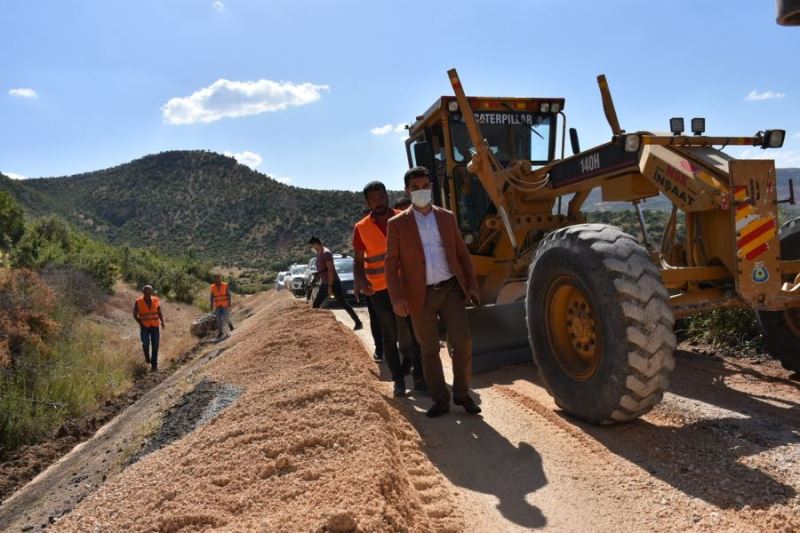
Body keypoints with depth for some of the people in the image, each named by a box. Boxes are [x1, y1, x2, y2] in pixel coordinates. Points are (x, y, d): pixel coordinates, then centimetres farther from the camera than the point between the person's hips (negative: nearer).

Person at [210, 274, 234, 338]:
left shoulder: (225, 285, -10)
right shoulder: (213, 287, -2)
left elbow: (228, 295, -9)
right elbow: (212, 296, 2)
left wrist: (229, 303, -16)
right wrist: (212, 304, -3)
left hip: (225, 304, -2)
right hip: (217, 305, 3)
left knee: (225, 317, -6)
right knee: (218, 318, 0)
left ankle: (230, 323, 27)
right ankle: (220, 332, 9)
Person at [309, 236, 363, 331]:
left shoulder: (326, 253, -17)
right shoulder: (319, 254, 11)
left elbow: (331, 270, -22)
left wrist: (330, 286, -24)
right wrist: (321, 282, 22)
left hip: (333, 283, -9)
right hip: (325, 284, 9)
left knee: (343, 304, -6)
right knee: (315, 305, 8)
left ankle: (358, 323, 0)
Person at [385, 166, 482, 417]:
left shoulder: (447, 217, 9)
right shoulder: (397, 224, 0)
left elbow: (462, 254, 10)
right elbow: (392, 264, -4)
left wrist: (472, 285, 4)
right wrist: (397, 298, -13)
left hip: (451, 289, 2)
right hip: (421, 295, -2)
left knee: (462, 342, -3)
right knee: (429, 350, 7)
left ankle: (462, 394, 16)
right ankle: (440, 399, 21)